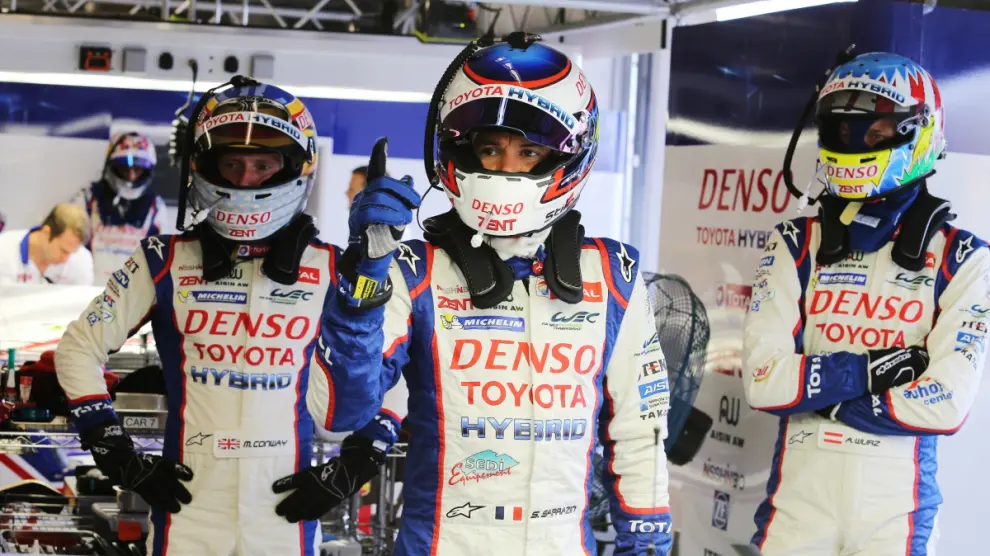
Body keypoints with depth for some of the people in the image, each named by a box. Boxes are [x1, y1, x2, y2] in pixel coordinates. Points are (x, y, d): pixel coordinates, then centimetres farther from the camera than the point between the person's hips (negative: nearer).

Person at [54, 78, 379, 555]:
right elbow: (79, 348, 4)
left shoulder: (329, 271, -2)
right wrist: (117, 456, 0)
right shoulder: (166, 263, -2)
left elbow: (381, 375, 5)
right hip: (187, 513, 0)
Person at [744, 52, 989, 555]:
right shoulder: (795, 246, 1)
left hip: (896, 513, -1)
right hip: (799, 499, 2)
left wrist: (819, 395, -10)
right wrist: (869, 368, -16)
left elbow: (947, 401, -14)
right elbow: (762, 380, -10)